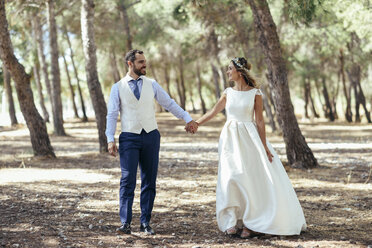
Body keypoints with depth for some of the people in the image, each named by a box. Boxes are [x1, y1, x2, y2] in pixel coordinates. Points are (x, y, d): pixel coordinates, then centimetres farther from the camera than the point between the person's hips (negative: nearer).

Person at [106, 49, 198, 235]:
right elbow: (112, 115, 1)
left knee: (149, 181, 5)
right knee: (128, 180, -9)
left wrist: (187, 118, 6)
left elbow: (169, 103, 13)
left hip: (151, 136, 3)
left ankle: (145, 222, 11)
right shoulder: (118, 87, 3)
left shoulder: (152, 85, 8)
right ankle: (125, 223, -7)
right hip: (129, 138, -3)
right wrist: (110, 139, -7)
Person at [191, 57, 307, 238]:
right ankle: (233, 222, 3)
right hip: (230, 139, 3)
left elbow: (259, 121, -4)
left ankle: (252, 223, 7)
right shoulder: (228, 93, 7)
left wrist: (264, 146, -7)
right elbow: (213, 112, 16)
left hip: (249, 138, -3)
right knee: (231, 177, -5)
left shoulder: (255, 93, -3)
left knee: (254, 179, -3)